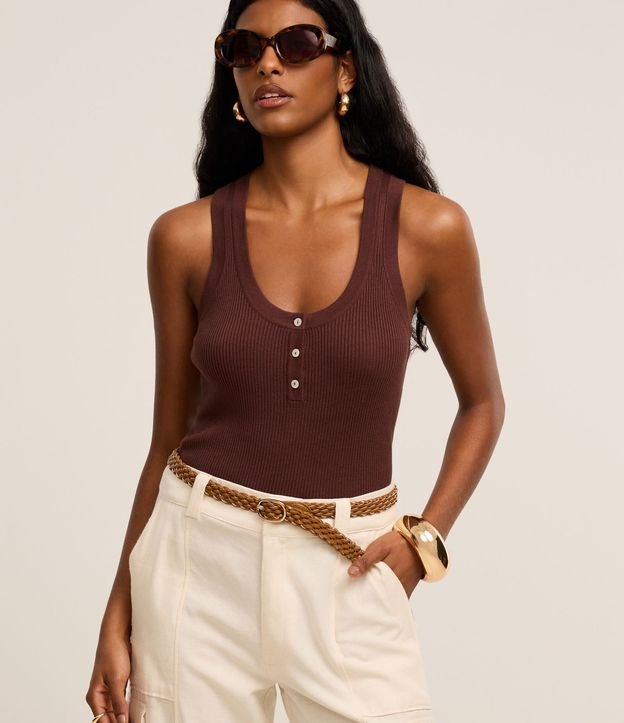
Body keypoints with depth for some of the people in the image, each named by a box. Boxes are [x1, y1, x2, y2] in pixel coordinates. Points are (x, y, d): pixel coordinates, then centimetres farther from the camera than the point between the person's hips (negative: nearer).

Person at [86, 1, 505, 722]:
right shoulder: (186, 236, -2)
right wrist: (118, 616, 6)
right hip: (201, 556, 1)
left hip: (348, 575, 0)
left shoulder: (427, 227, -6)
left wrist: (426, 534, -5)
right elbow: (168, 437, 5)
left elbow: (482, 402, 8)